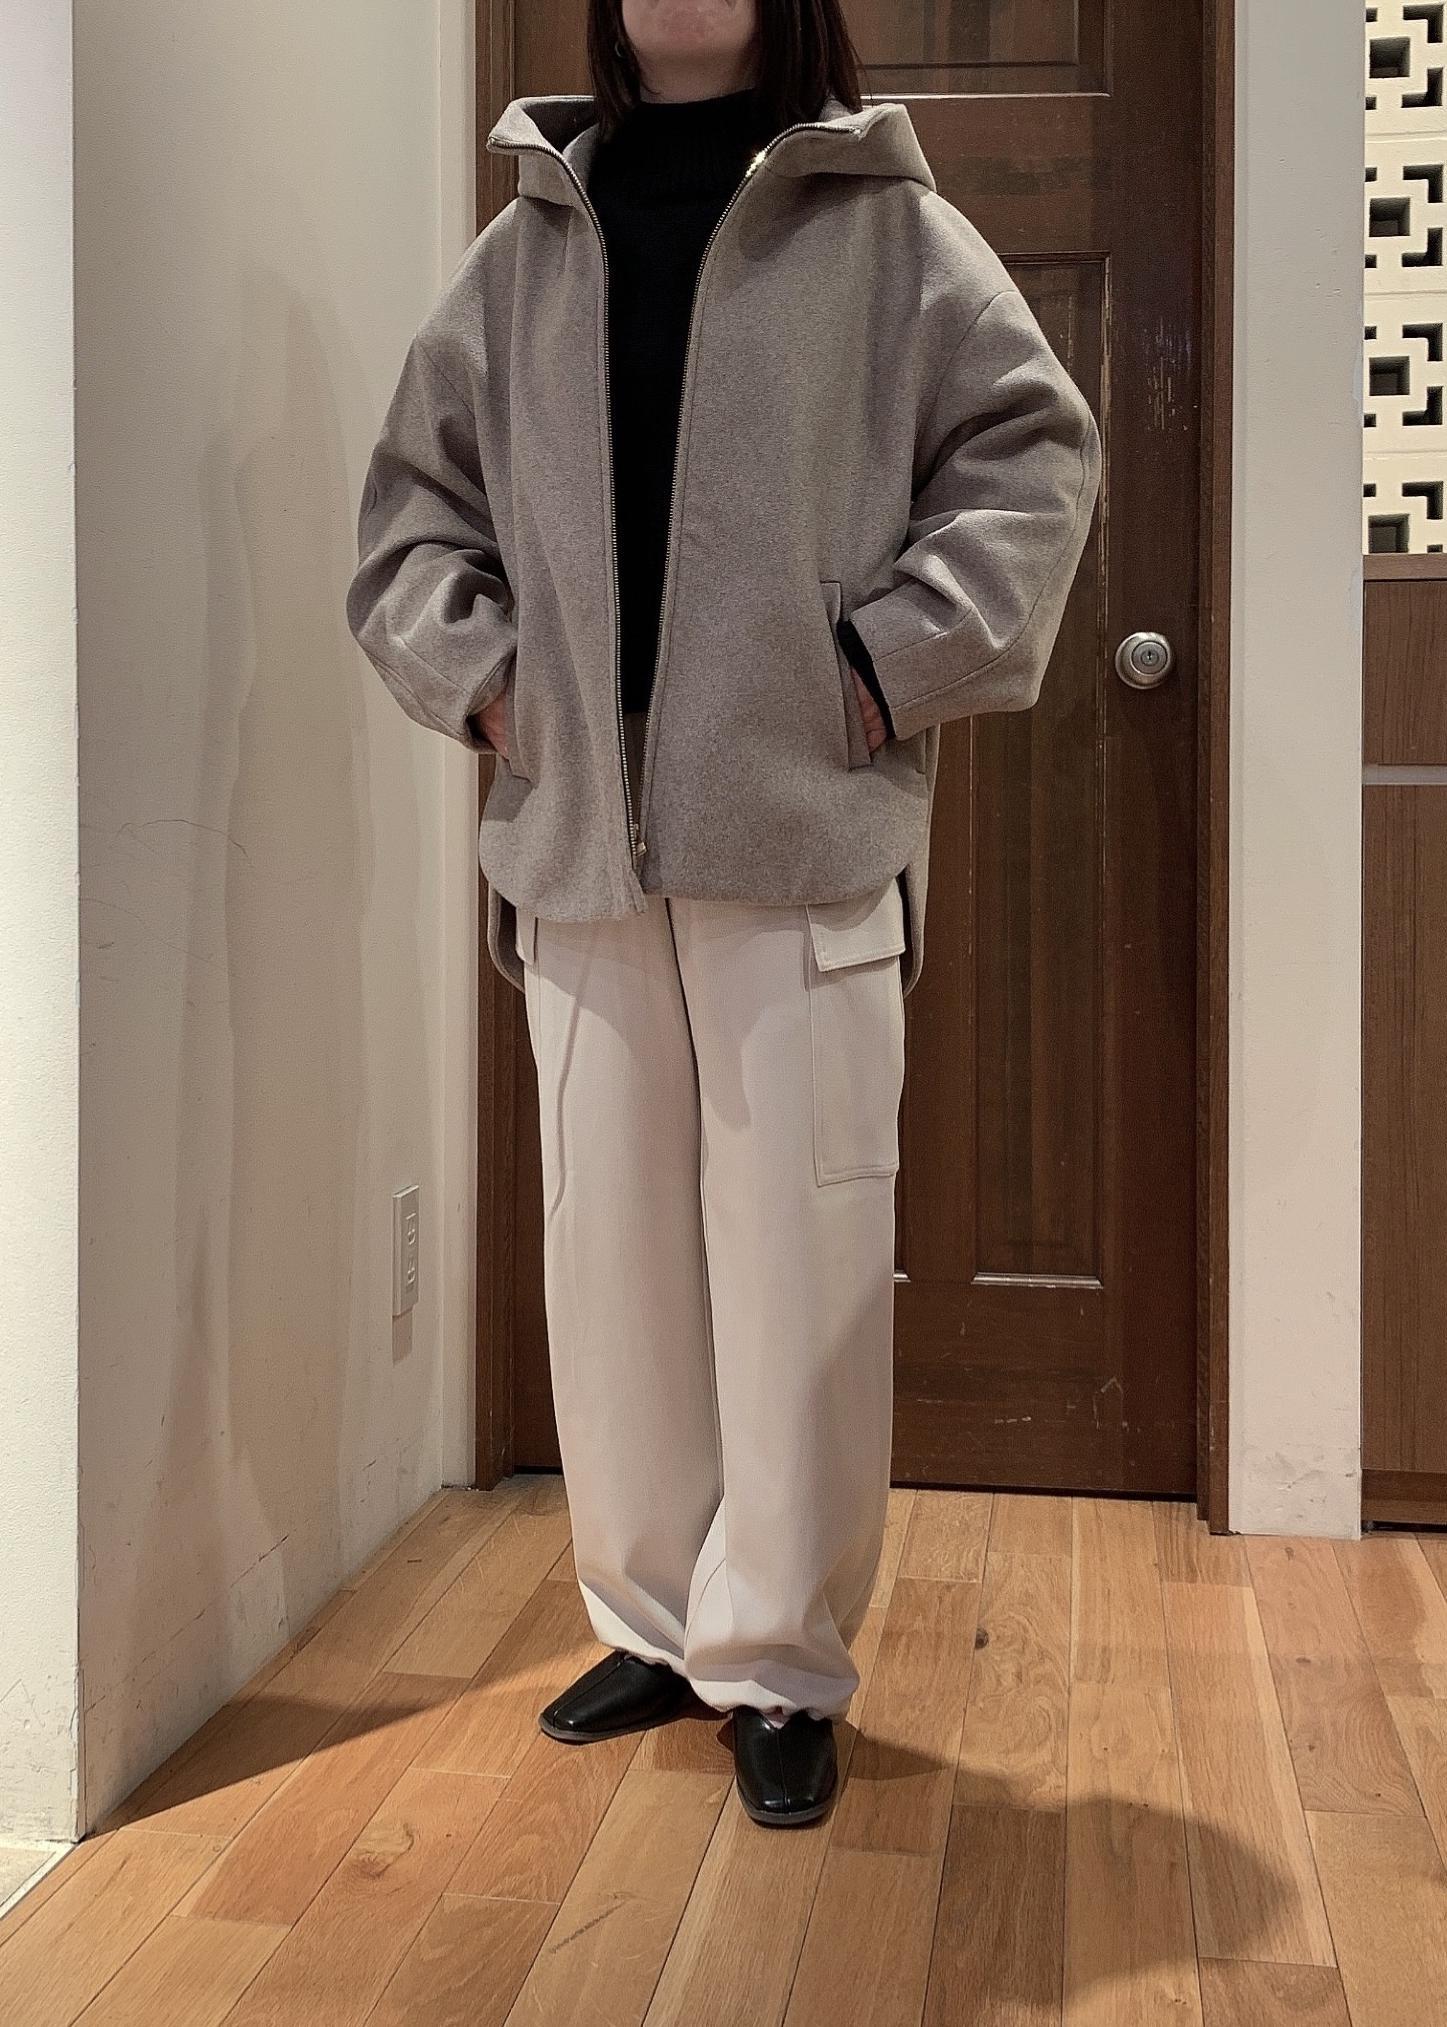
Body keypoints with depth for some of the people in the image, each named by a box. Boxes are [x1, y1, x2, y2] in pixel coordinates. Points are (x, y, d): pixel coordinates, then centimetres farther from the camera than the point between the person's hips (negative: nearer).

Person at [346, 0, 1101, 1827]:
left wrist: (899, 658, -6)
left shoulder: (887, 227, 7)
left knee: (799, 1254, -2)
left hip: (807, 834, -3)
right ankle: (651, 1621, 24)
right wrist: (469, 668, 4)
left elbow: (1032, 450, 4)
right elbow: (412, 498, 20)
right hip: (576, 832, 3)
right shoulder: (522, 251, 15)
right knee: (612, 1250, 8)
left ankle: (781, 1662, 12)